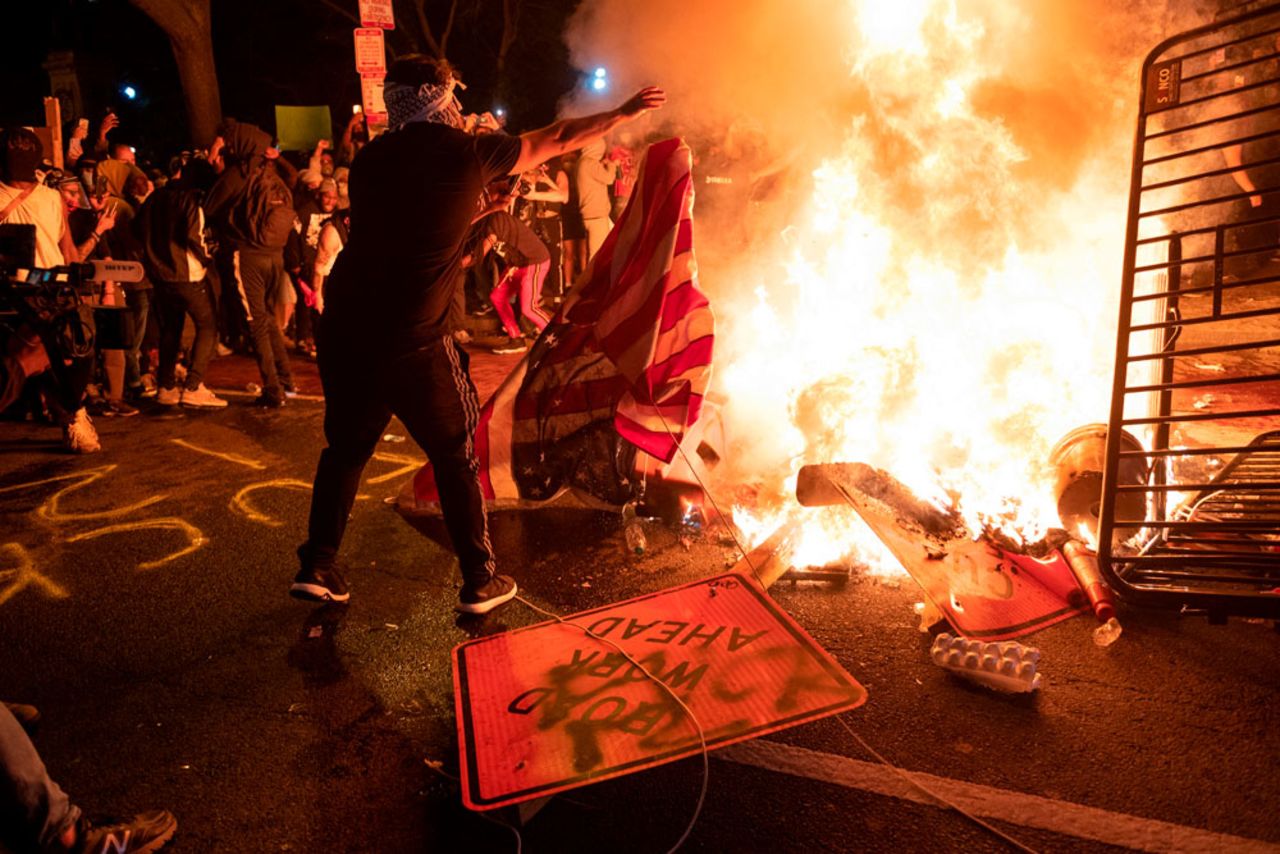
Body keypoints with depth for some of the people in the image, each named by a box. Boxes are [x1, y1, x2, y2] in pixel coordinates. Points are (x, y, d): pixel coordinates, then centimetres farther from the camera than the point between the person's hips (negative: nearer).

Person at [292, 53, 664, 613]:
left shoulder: (370, 158, 12)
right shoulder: (468, 152, -1)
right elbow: (558, 139, 10)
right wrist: (626, 112, 25)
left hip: (344, 329, 5)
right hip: (412, 340, -5)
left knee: (346, 447, 22)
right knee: (455, 456, 10)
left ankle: (317, 566, 28)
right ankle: (480, 582, 19)